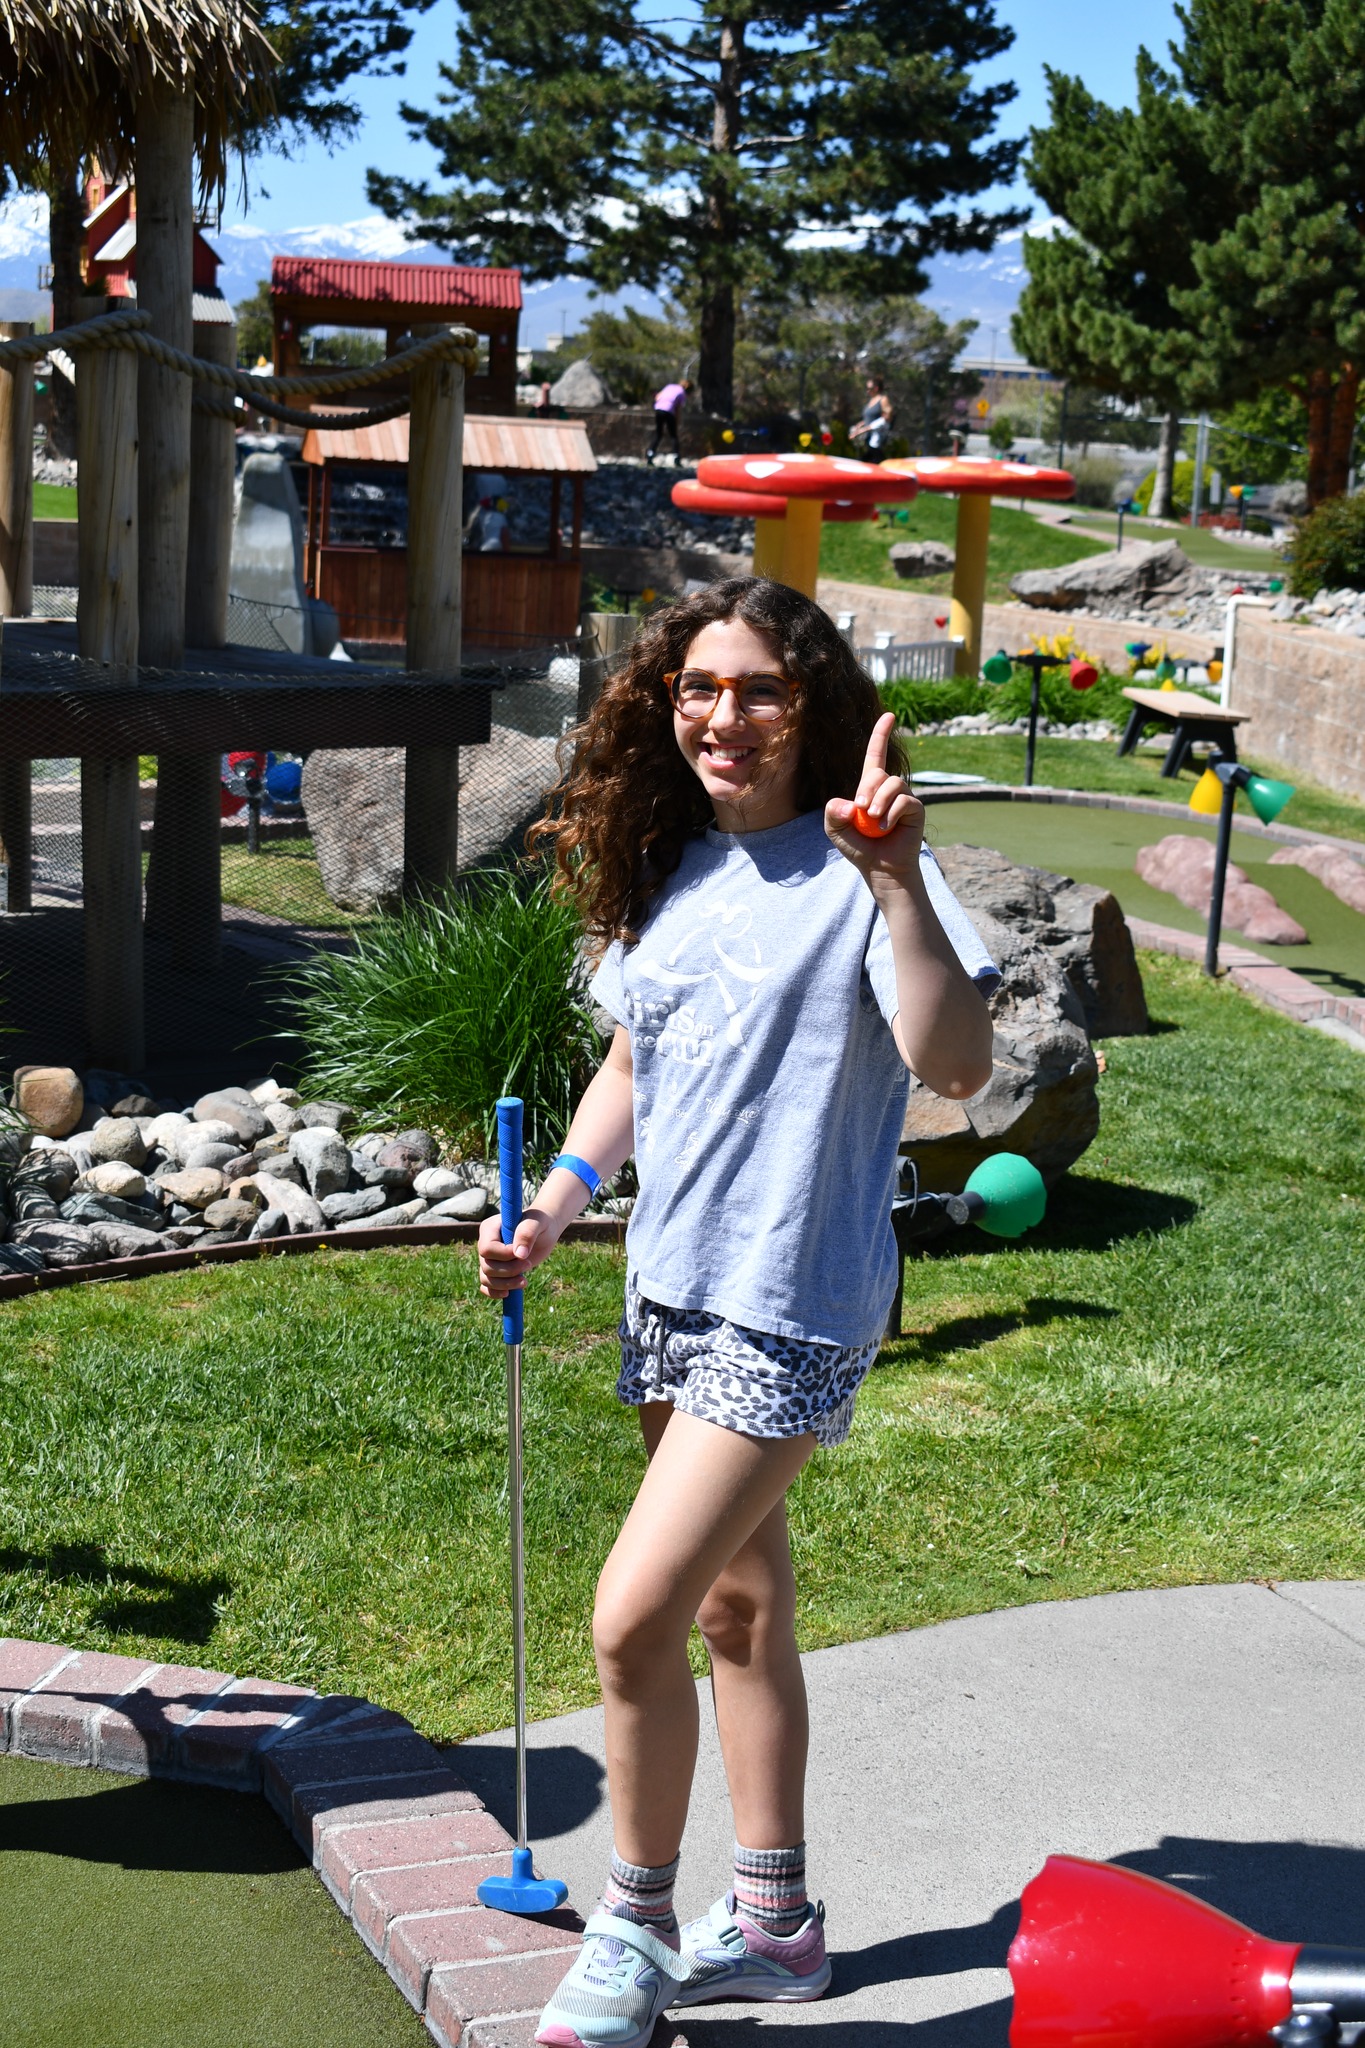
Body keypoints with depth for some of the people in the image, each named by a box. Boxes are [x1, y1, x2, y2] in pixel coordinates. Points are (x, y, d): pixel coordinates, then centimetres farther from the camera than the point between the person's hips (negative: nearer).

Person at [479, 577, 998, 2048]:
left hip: (791, 1305, -8)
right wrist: (551, 1209, 7)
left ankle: (634, 1929, 12)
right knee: (737, 1604, 18)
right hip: (673, 1286, 8)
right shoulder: (668, 873, 7)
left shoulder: (857, 874, -14)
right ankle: (771, 1921, 34)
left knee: (633, 1620, -11)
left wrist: (896, 884, -36)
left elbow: (956, 1067, -28)